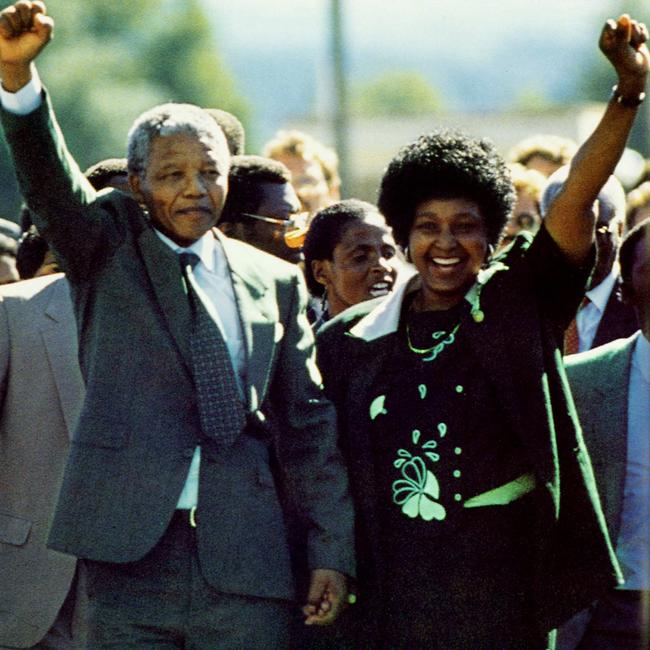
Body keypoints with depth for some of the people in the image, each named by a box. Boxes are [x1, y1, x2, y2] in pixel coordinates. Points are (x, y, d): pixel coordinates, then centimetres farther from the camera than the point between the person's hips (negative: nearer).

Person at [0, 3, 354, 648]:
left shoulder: (275, 282, 12)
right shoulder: (109, 248, 8)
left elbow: (308, 423, 13)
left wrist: (332, 551, 7)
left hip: (246, 567, 1)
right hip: (131, 556, -1)